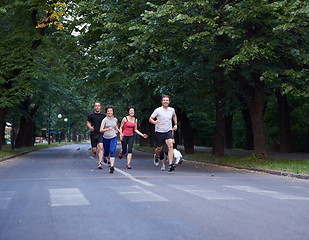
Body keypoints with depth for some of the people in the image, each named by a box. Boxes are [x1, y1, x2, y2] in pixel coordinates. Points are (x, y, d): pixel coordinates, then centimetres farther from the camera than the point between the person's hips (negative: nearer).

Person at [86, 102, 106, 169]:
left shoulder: (103, 115, 4)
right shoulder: (91, 115, 2)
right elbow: (87, 122, 13)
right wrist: (90, 127, -7)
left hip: (101, 134, -1)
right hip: (93, 134, 1)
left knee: (101, 147, -18)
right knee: (94, 150, 4)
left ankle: (100, 163, -16)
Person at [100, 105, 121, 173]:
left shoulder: (115, 119, 3)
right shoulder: (104, 120, -10)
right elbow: (101, 130, -16)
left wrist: (117, 130, 9)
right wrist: (107, 129, -29)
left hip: (113, 138, 1)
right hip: (106, 138, -1)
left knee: (112, 151, -17)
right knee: (106, 152, 14)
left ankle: (112, 166, -24)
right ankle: (104, 156, 52)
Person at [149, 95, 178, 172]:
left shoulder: (172, 110, 4)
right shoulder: (158, 110, -8)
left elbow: (174, 116, 27)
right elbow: (150, 119, -6)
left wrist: (175, 124, 16)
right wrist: (154, 122, -28)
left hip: (168, 131, 2)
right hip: (159, 132, -2)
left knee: (170, 146, -19)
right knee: (159, 148, 9)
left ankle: (170, 165, -21)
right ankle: (156, 156, 46)